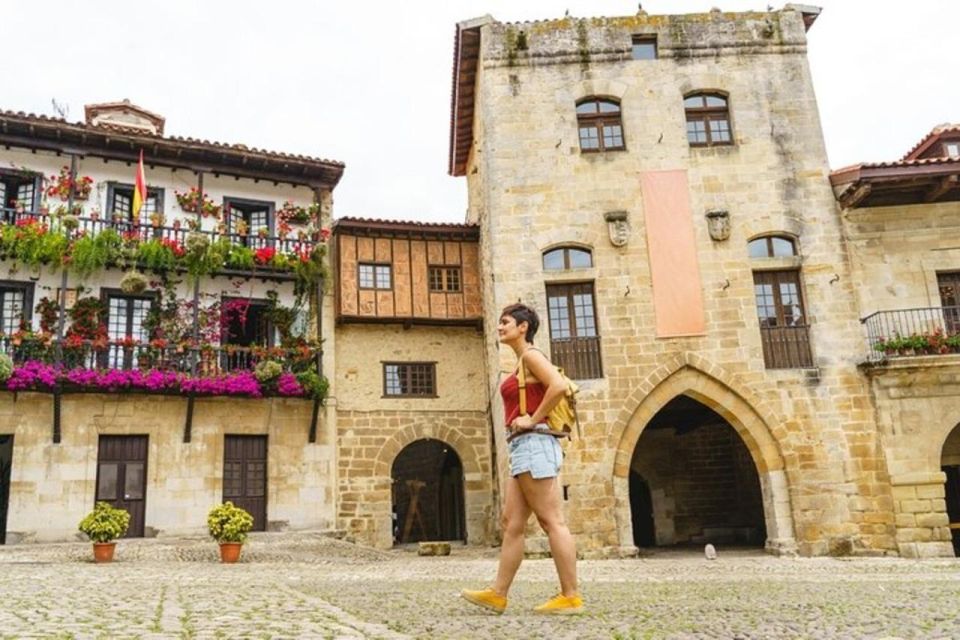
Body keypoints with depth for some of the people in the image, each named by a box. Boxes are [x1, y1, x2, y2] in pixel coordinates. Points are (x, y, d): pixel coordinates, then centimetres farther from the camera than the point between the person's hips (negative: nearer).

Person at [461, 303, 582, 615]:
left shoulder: (530, 355, -6)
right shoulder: (523, 362, 22)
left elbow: (559, 386, -22)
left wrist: (533, 420, -16)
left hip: (533, 443, -10)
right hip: (524, 448, 10)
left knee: (552, 521, -7)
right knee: (511, 522, 9)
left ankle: (570, 597, -3)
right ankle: (498, 594, 13)